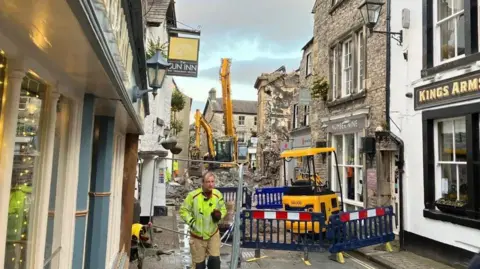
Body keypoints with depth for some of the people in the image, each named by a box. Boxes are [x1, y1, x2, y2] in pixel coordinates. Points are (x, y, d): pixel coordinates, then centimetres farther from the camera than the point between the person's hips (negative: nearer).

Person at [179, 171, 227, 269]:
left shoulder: (218, 194, -8)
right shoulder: (193, 195, -19)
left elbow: (223, 209, 7)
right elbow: (183, 210, -7)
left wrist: (219, 215, -13)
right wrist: (191, 221, -18)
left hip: (213, 234, 2)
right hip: (197, 235, -2)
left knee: (215, 260, -3)